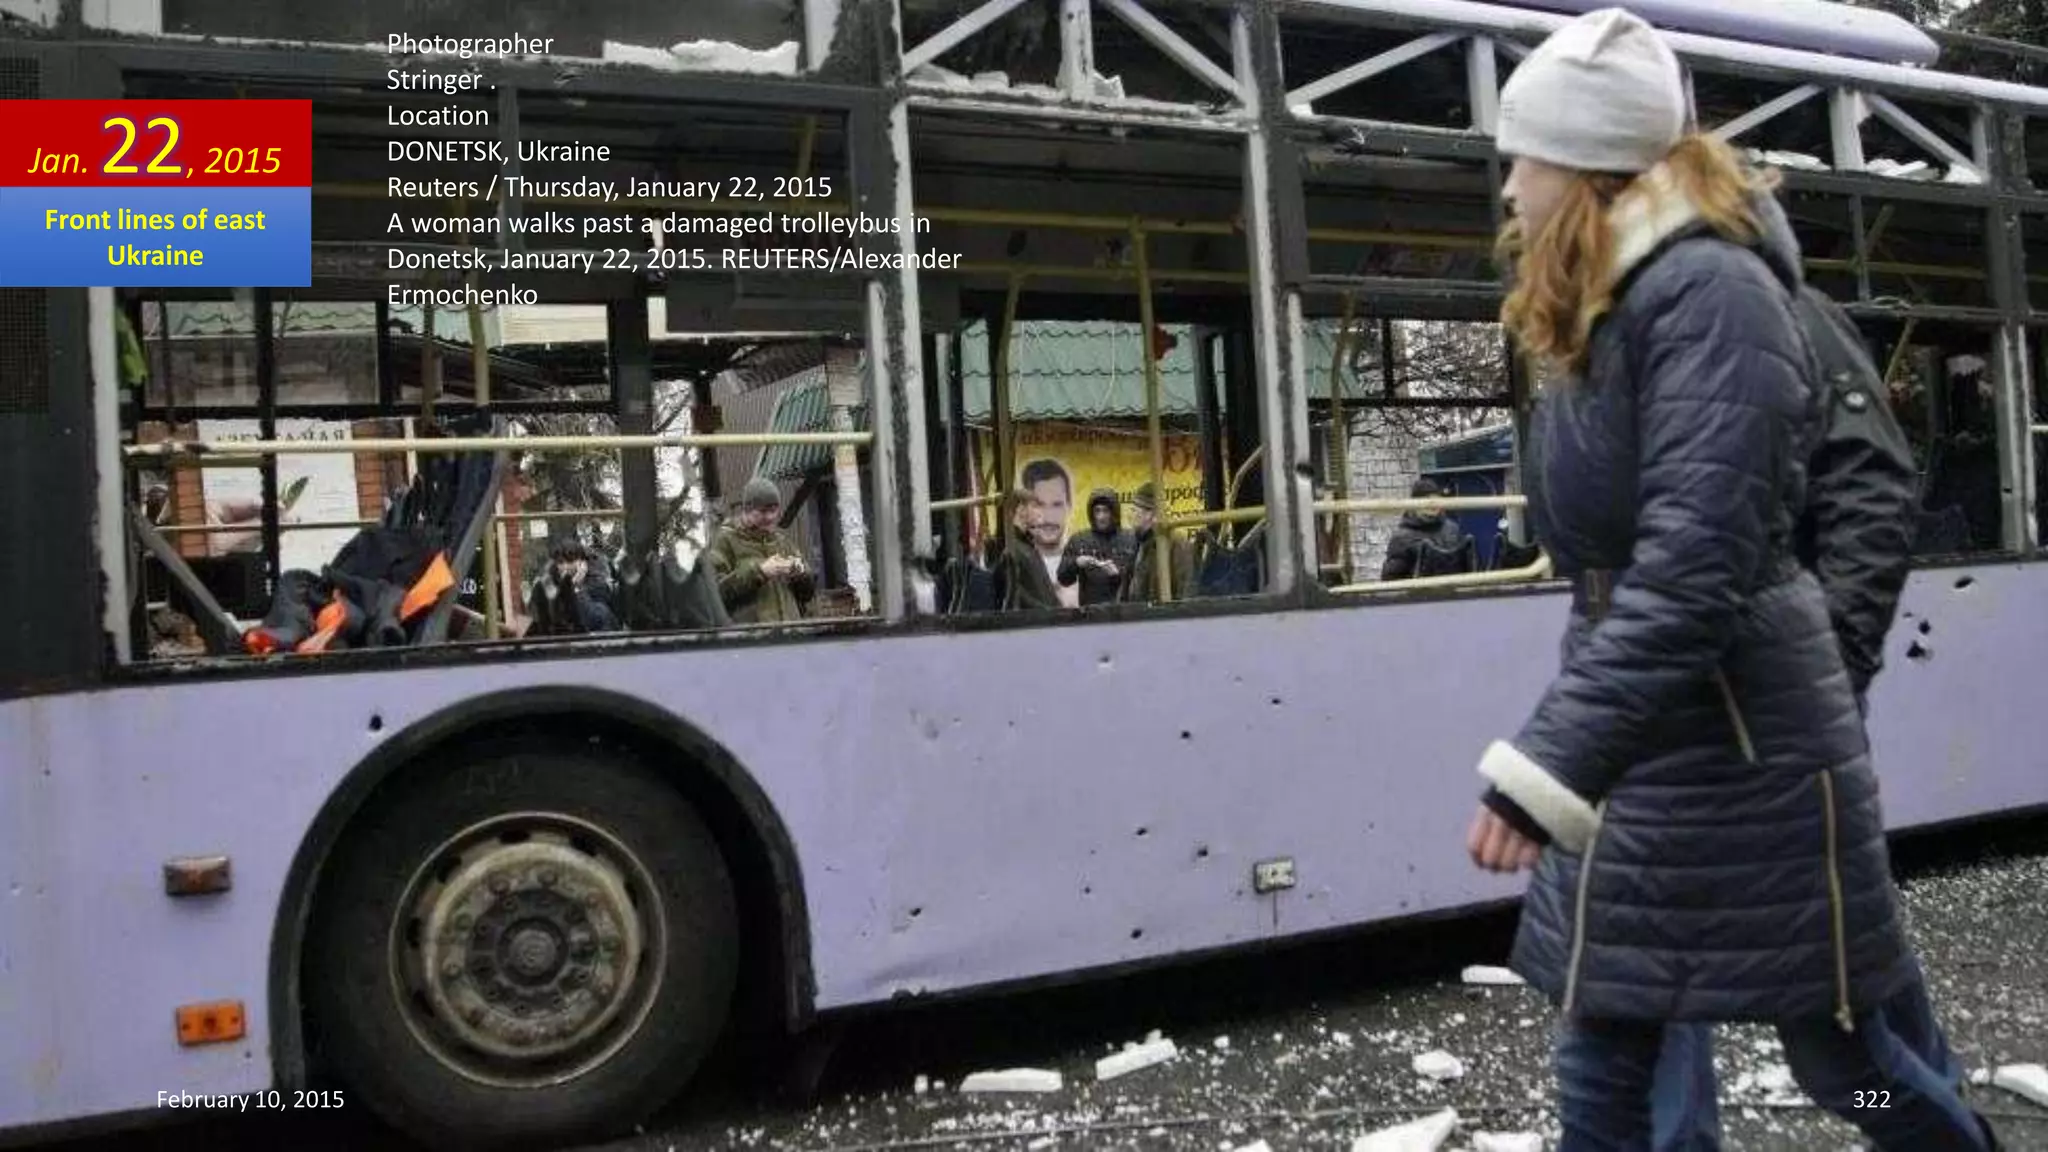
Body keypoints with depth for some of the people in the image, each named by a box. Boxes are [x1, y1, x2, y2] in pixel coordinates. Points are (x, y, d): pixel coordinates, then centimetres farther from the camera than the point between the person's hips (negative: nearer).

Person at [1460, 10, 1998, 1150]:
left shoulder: (1709, 290, -16)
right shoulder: (1607, 319, 13)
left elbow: (1694, 568, -26)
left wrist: (1549, 763, -31)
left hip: (1746, 758, -9)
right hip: (1642, 759, 9)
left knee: (1842, 1058, 10)